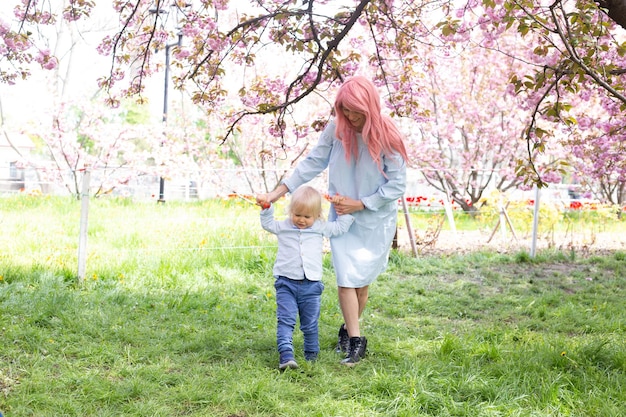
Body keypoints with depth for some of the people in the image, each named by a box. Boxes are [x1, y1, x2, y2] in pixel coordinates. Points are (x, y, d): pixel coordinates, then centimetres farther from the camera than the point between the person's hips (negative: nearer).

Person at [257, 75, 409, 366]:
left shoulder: (386, 136, -16)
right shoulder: (336, 129, -9)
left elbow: (397, 185, -13)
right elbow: (311, 164, -5)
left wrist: (358, 204, -16)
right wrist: (275, 194, -11)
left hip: (376, 220, -1)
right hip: (343, 217, 1)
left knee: (361, 280, 6)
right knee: (345, 278, -9)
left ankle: (348, 329, 28)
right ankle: (355, 340, -1)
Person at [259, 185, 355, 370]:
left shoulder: (321, 228, 9)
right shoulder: (283, 227, 8)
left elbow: (341, 227, 15)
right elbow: (267, 224, 12)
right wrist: (266, 208, -2)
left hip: (311, 285, 1)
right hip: (286, 283, -1)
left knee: (310, 324, 10)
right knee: (285, 320, -13)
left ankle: (312, 355, 26)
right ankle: (286, 355, -20)